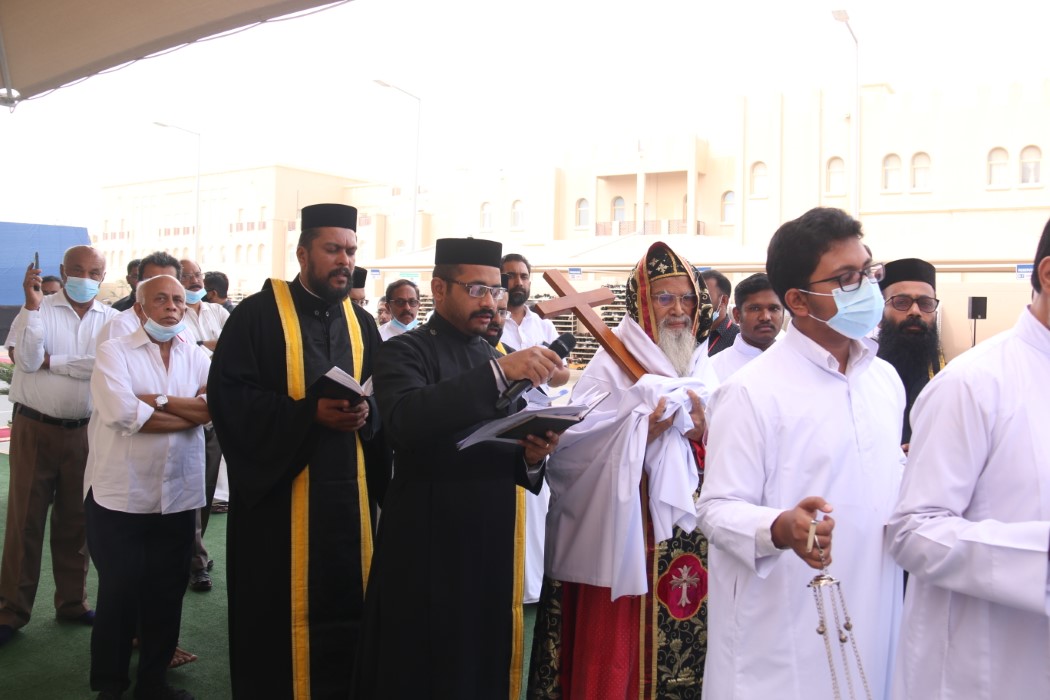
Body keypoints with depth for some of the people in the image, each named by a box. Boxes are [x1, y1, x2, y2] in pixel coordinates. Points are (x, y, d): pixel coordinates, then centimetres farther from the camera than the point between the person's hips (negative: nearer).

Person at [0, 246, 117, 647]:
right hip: (34, 429, -2)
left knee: (75, 520, 12)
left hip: (83, 432, 2)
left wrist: (52, 361, -11)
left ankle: (72, 602, 25)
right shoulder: (38, 310, -2)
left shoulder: (111, 320, 2)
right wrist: (32, 305, -20)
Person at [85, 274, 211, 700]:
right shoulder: (114, 352, -3)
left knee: (167, 592, 12)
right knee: (119, 591, 8)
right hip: (120, 494, -3)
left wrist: (158, 400, -17)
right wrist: (192, 412, -12)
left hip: (178, 495, 3)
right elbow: (122, 413, -19)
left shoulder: (198, 357, 7)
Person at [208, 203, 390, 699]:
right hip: (278, 490, -4)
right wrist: (310, 411, -21)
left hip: (349, 491, 5)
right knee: (278, 614, 4)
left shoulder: (361, 323, 11)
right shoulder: (257, 314, -5)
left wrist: (367, 412, -13)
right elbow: (227, 394, -13)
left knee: (343, 608, 10)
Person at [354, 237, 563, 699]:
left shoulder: (496, 358, 13)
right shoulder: (404, 352, -6)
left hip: (494, 546, 6)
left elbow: (515, 459, 14)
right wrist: (497, 372, -32)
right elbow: (405, 421, -28)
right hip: (426, 549, -5)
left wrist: (531, 456, -9)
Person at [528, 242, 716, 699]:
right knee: (618, 646, 0)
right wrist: (644, 431, -22)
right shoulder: (613, 364, -4)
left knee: (686, 637, 8)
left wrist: (703, 432, -10)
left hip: (690, 542, 5)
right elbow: (574, 442, -14)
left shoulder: (703, 372, 12)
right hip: (625, 534, -4)